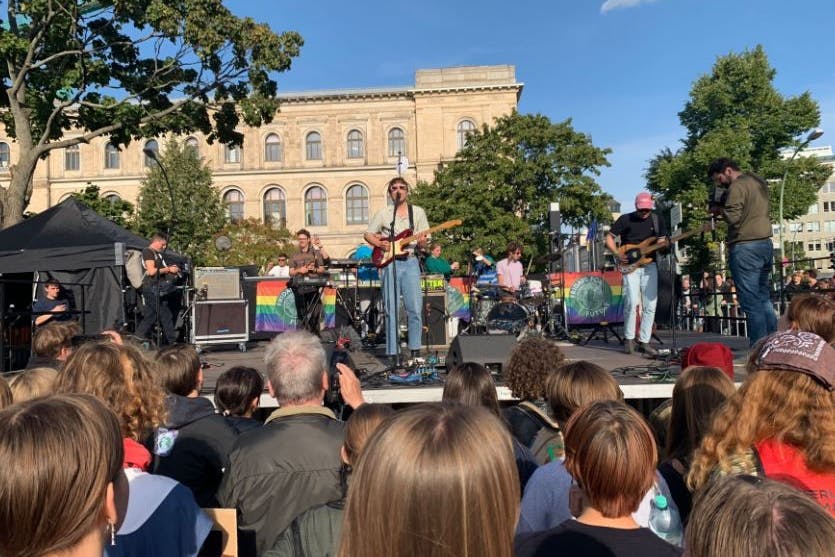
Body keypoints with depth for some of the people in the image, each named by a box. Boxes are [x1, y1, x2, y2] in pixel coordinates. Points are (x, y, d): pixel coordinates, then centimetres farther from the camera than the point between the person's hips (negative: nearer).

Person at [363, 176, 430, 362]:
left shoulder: (418, 212, 10)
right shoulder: (382, 213, 8)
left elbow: (423, 244, 11)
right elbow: (368, 234, 13)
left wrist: (421, 242, -12)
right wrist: (380, 243, -5)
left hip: (410, 262, 1)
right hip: (389, 263, -1)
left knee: (415, 308, -2)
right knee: (391, 310, 0)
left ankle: (415, 350, 13)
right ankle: (393, 353, 6)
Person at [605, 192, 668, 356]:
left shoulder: (657, 220, 9)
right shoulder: (625, 219, -1)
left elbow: (661, 242, 12)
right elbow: (609, 238, 2)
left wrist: (663, 245, -13)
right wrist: (618, 254, -12)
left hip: (649, 265, 3)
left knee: (650, 305, 0)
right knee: (632, 302, -15)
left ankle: (644, 341, 10)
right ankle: (628, 339, 3)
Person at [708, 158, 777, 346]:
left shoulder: (738, 186, -11)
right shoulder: (759, 182, 18)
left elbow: (732, 217, -20)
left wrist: (719, 209, -1)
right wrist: (724, 209, 12)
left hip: (745, 247, -9)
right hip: (766, 244, 9)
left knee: (751, 301, -6)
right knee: (764, 298, 15)